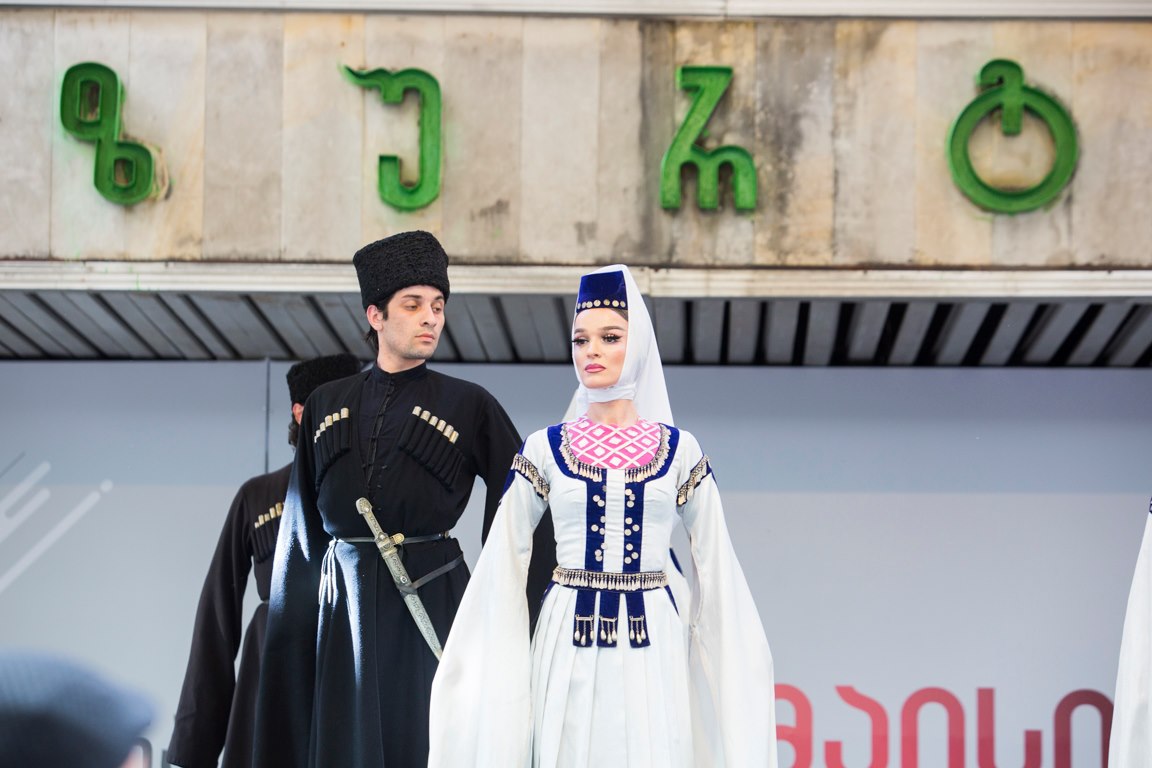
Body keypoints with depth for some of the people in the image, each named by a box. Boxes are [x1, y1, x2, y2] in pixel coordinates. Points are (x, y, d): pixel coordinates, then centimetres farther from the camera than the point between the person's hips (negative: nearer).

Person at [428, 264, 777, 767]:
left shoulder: (679, 451, 4)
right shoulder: (544, 449, 3)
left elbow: (714, 565, 7)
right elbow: (505, 562, 6)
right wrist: (476, 665, 4)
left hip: (652, 647, 0)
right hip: (569, 645, 0)